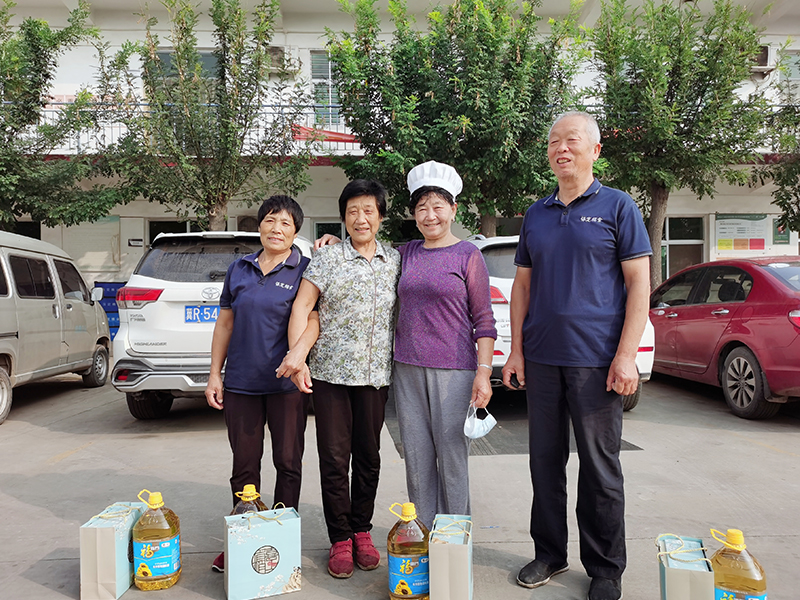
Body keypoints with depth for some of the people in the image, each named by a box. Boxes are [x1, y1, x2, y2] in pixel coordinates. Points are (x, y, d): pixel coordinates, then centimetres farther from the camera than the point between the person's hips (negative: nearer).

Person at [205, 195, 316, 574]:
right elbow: (225, 324, 13)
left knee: (288, 462, 8)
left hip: (286, 384, -3)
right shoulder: (239, 269, 10)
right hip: (241, 382, 3)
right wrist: (215, 374, 9)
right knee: (244, 465, 11)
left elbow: (313, 322, -11)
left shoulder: (305, 270, -2)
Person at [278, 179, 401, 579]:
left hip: (376, 374, 3)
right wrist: (296, 354, -14)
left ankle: (362, 532, 26)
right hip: (330, 371, -2)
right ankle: (340, 539, 16)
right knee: (334, 457, 2)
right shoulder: (328, 257, 0)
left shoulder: (394, 260, 8)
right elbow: (301, 309, -3)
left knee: (368, 454, 10)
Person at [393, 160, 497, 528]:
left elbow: (484, 320, -2)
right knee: (416, 458, 9)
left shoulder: (468, 255, 0)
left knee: (452, 457, 1)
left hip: (453, 369, -4)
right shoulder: (407, 253, 10)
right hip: (408, 369, 4)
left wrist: (483, 372, -9)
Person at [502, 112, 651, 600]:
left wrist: (626, 355, -13)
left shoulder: (617, 207, 0)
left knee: (600, 467, 5)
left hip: (596, 359, -4)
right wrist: (516, 351, 6)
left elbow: (639, 284, -4)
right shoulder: (536, 214, 13)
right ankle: (549, 554, 28)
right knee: (546, 460, 12)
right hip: (542, 359, 4)